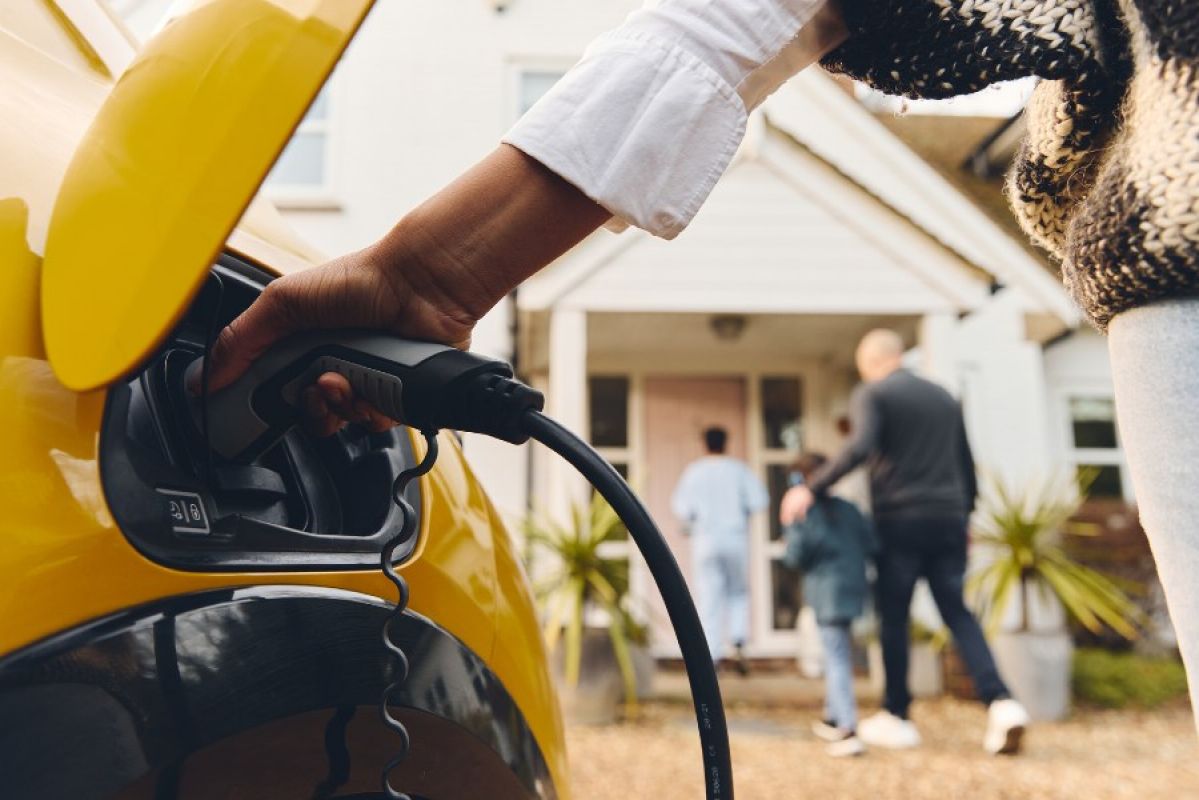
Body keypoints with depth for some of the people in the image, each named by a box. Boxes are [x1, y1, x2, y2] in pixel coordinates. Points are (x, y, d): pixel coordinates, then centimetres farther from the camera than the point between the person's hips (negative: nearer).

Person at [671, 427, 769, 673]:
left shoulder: (693, 471, 0)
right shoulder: (739, 469, 1)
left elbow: (682, 507, -7)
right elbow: (760, 500, -6)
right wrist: (742, 512, 11)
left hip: (706, 540, 0)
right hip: (736, 538, 0)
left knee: (710, 599, 5)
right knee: (738, 592, 17)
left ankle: (712, 656, 2)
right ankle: (738, 645, -1)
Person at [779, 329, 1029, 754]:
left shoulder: (871, 393, -1)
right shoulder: (943, 397, 17)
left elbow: (860, 447, -20)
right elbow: (966, 464, 18)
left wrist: (812, 489, -19)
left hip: (899, 520, -5)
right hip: (947, 520, 5)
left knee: (894, 618, 4)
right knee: (958, 614, 9)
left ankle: (896, 718, 11)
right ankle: (1001, 703, -5)